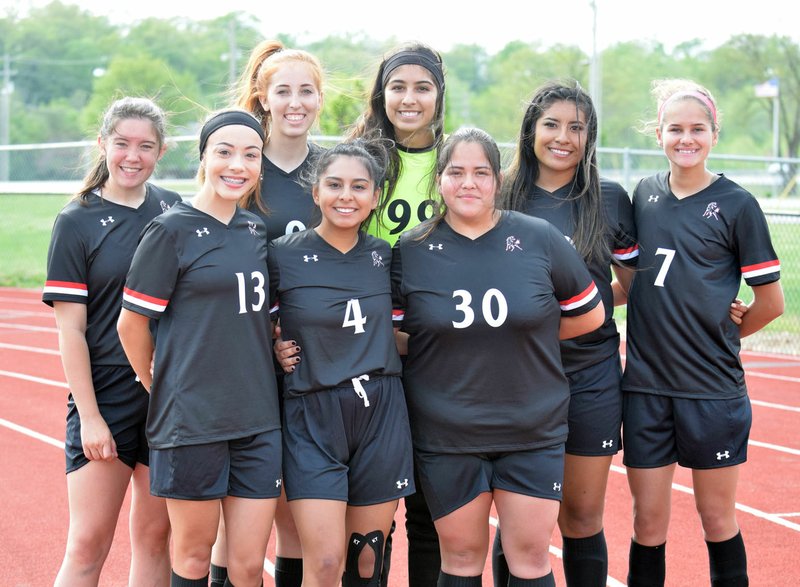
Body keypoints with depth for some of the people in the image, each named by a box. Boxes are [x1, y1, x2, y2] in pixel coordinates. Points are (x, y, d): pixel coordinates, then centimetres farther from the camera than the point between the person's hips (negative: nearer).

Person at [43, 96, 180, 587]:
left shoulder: (178, 211, 7)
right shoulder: (77, 222, -2)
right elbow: (71, 329, -5)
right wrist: (89, 416, -10)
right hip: (106, 393, -3)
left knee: (155, 536, 8)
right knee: (89, 544, -4)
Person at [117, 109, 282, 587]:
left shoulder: (257, 229, 11)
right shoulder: (172, 230, -7)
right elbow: (132, 324, -3)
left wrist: (279, 344, 9)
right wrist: (161, 390, 6)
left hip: (257, 418, 5)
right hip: (191, 418, -5)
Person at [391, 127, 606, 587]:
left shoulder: (540, 239, -3)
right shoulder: (411, 252, -2)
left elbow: (590, 315, 6)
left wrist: (528, 334, 3)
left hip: (532, 432, 0)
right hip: (446, 437, 0)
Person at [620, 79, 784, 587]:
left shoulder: (736, 204, -5)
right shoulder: (642, 195, 7)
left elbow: (771, 302, -1)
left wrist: (719, 333, 7)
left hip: (713, 389, -3)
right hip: (646, 386, 3)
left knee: (718, 520, 7)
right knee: (648, 522, 7)